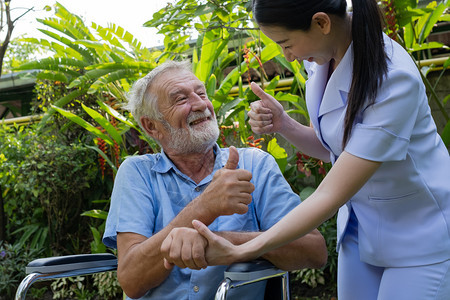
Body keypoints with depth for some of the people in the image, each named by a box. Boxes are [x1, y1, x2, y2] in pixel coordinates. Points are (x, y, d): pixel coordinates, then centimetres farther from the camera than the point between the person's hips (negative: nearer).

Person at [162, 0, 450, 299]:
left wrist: (239, 252, -32)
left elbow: (330, 195, -30)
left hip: (417, 233, -6)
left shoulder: (394, 80, -30)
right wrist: (283, 124, -14)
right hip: (359, 224, 6)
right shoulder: (319, 56, -7)